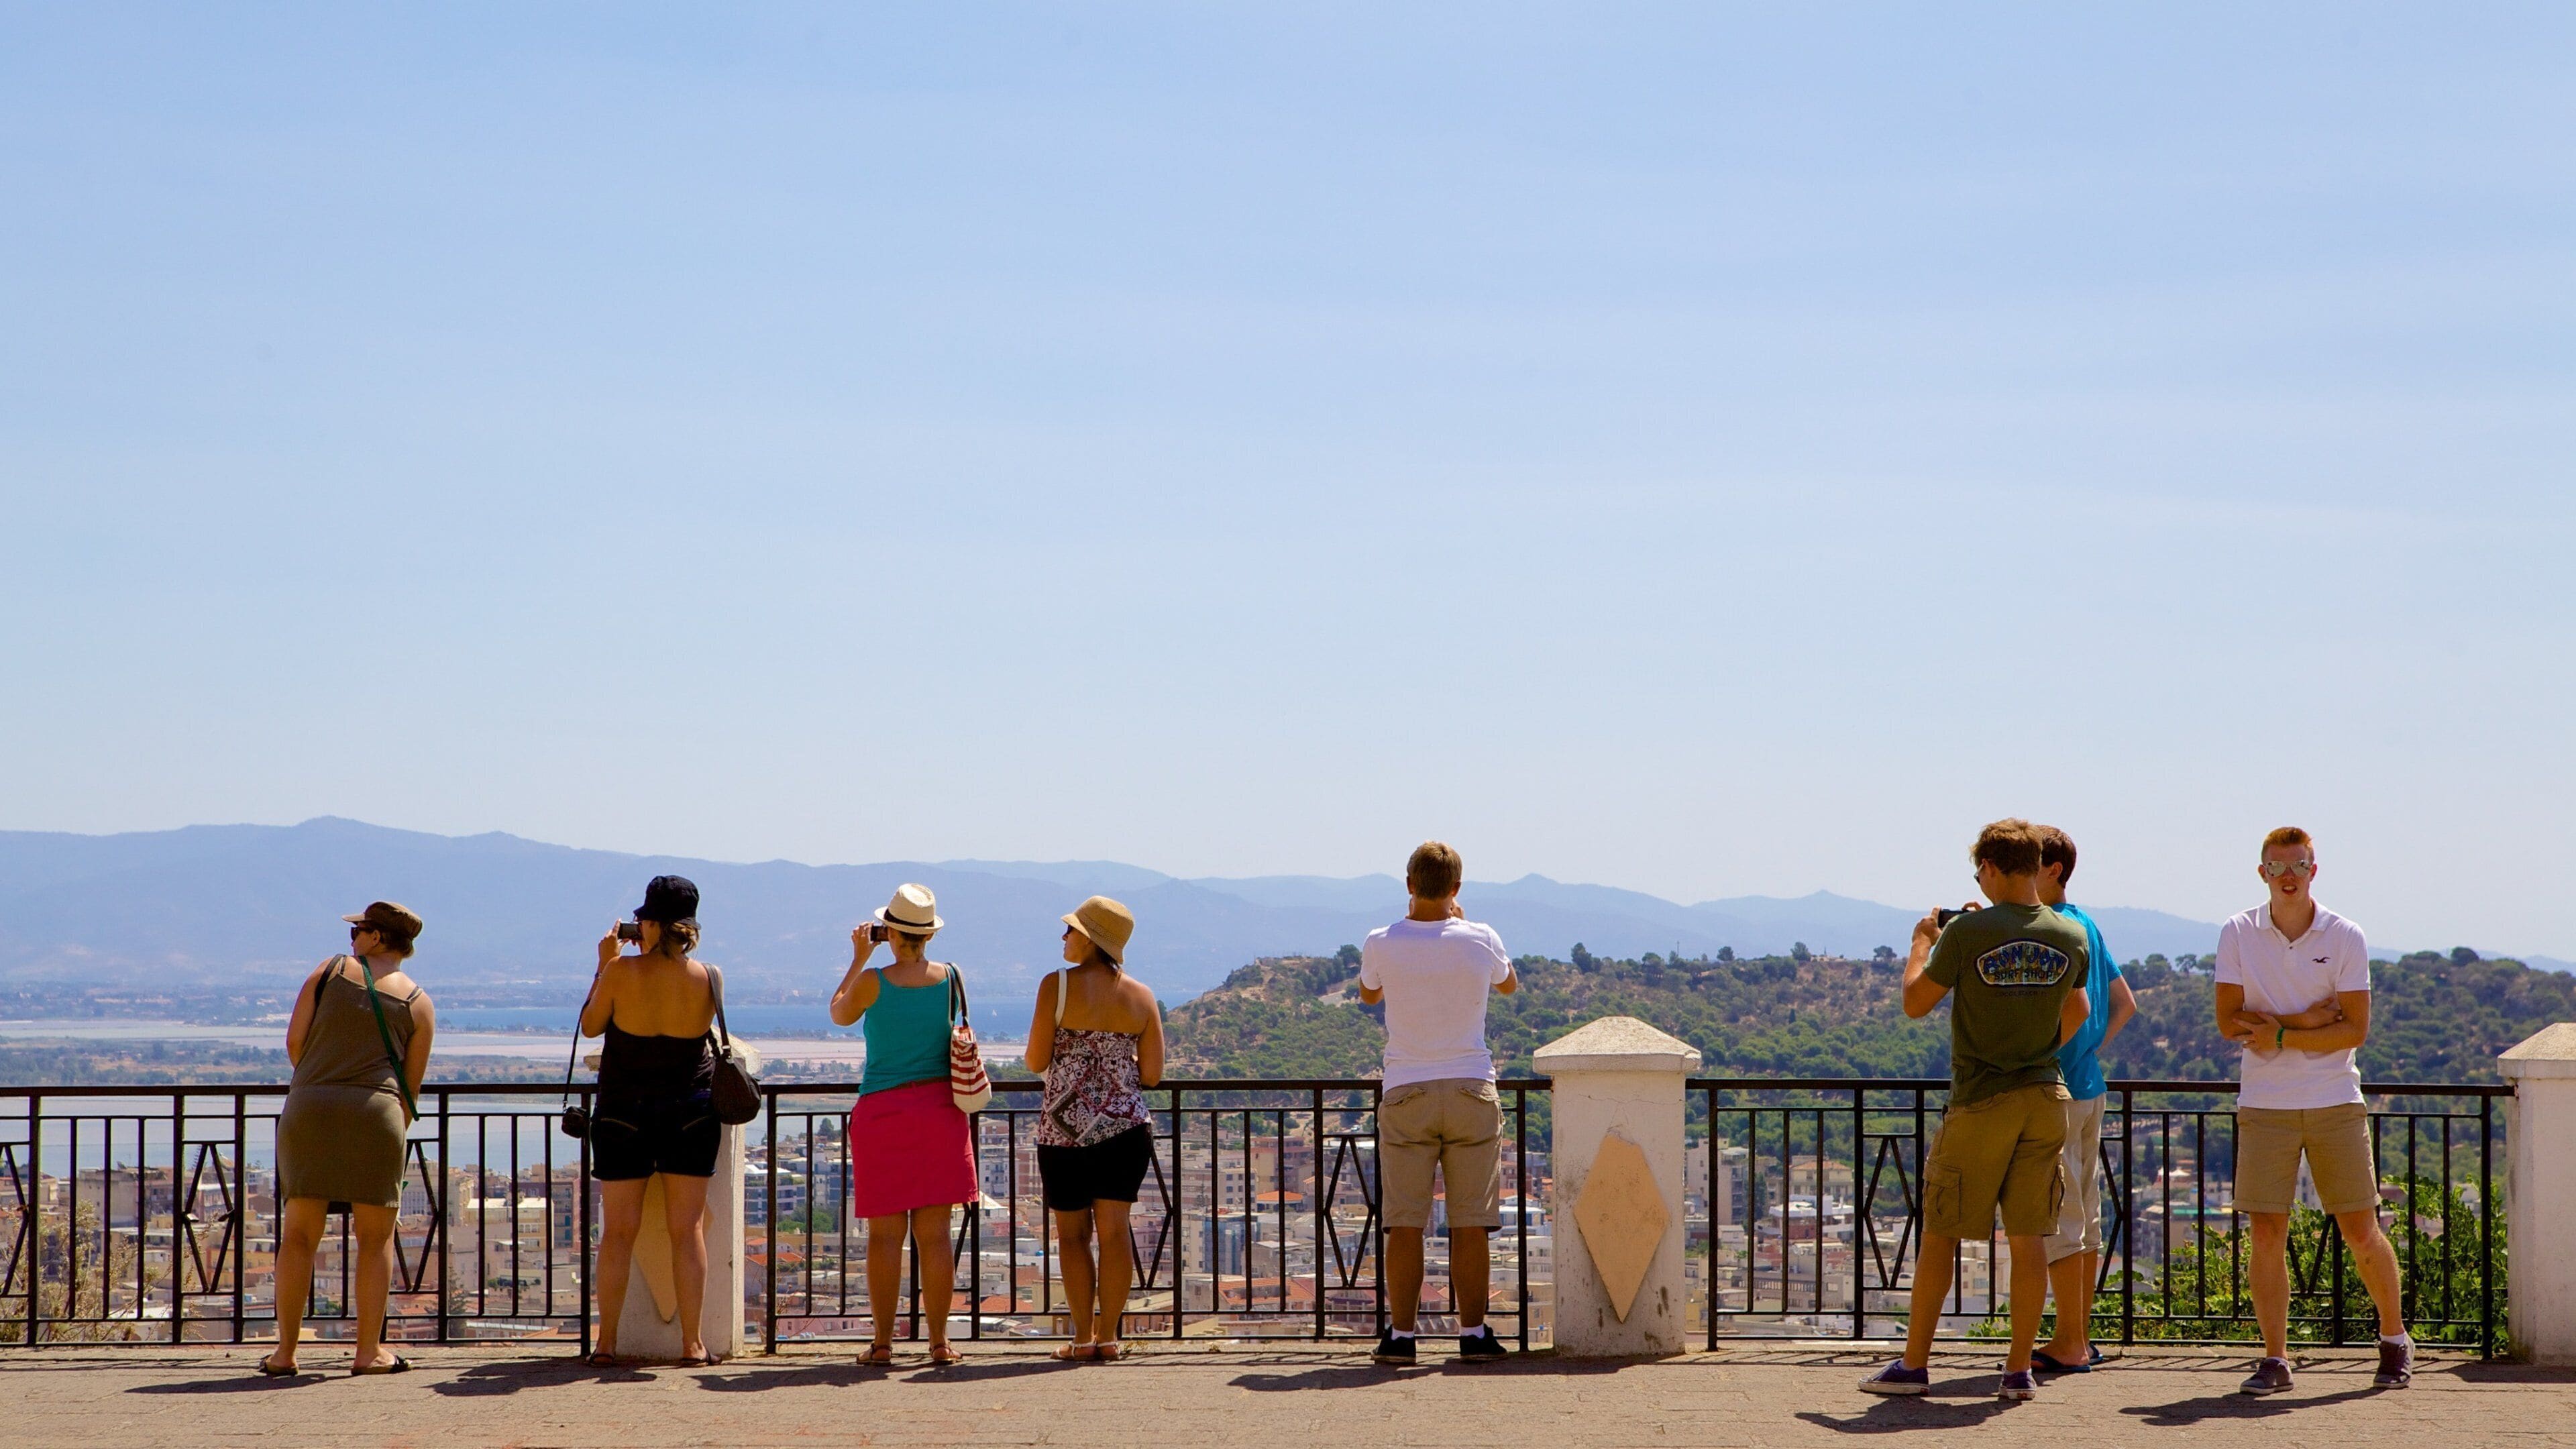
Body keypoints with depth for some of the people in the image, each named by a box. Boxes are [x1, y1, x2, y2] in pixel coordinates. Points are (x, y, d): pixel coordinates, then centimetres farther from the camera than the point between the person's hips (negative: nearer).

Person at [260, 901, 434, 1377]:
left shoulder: (331, 971, 10)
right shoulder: (418, 1002, 11)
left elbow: (294, 1040, 7)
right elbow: (412, 1082, 9)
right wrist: (397, 1130, 21)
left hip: (308, 1107, 1)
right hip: (376, 1109, -1)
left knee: (299, 1234, 7)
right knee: (376, 1237, 8)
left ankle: (285, 1352, 7)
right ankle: (369, 1351, 5)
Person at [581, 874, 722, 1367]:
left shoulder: (622, 971, -11)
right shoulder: (706, 978, -5)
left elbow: (590, 1026, 1)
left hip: (625, 1111, -1)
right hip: (691, 1109, 1)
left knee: (618, 1232, 6)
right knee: (688, 1229, 5)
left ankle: (607, 1342, 8)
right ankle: (692, 1343, 4)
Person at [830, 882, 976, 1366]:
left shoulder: (873, 982, -9)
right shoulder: (951, 978, -1)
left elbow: (840, 1014, 11)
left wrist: (859, 959, 17)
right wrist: (912, 953, 24)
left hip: (882, 1109, -2)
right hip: (939, 1108, 2)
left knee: (885, 1233, 2)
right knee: (934, 1232, 4)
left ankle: (883, 1341, 2)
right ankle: (939, 1341, 5)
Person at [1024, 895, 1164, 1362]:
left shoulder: (1057, 985, -9)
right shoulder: (1142, 996, 2)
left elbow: (1036, 1062, -6)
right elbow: (1152, 1074, 3)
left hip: (1065, 1128, -3)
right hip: (1126, 1127, 3)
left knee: (1072, 1231, 7)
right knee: (1114, 1228, 6)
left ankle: (1083, 1337, 6)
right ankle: (1108, 1337, 6)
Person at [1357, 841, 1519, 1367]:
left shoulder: (1381, 944, -6)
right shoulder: (1481, 941, -4)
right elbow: (1509, 984, 19)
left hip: (1405, 1094, 0)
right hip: (1471, 1091, 0)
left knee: (1405, 1223, 3)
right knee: (1471, 1223, 4)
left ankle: (1401, 1334, 3)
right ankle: (1473, 1333, 5)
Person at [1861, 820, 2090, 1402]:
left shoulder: (1968, 931, -12)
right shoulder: (2072, 938, 2)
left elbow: (1916, 1002, -4)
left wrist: (1922, 942, 11)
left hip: (1980, 1101, -4)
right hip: (2045, 1098, 4)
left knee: (1939, 1235, 6)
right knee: (2029, 1237, 6)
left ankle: (1914, 1365, 10)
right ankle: (2019, 1370, 7)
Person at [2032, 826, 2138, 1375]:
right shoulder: (2086, 925, 14)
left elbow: (2075, 1006, -23)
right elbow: (2124, 1003, 20)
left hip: (2055, 1091, -9)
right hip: (2090, 1086, 9)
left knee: (2058, 1221, -5)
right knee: (2085, 1218, 12)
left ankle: (2069, 1345, -2)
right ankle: (2080, 1338, 18)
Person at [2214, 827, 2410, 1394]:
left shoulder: (2345, 938, 0)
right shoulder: (2238, 934, 3)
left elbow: (2356, 1029, -5)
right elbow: (2230, 1021, -4)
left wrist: (2279, 1034, -12)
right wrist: (2309, 1019, -10)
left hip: (2336, 1101, 0)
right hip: (2264, 1106, 1)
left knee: (2362, 1234, 2)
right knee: (2267, 1234, -3)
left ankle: (2395, 1340, 22)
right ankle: (2274, 1358, 5)